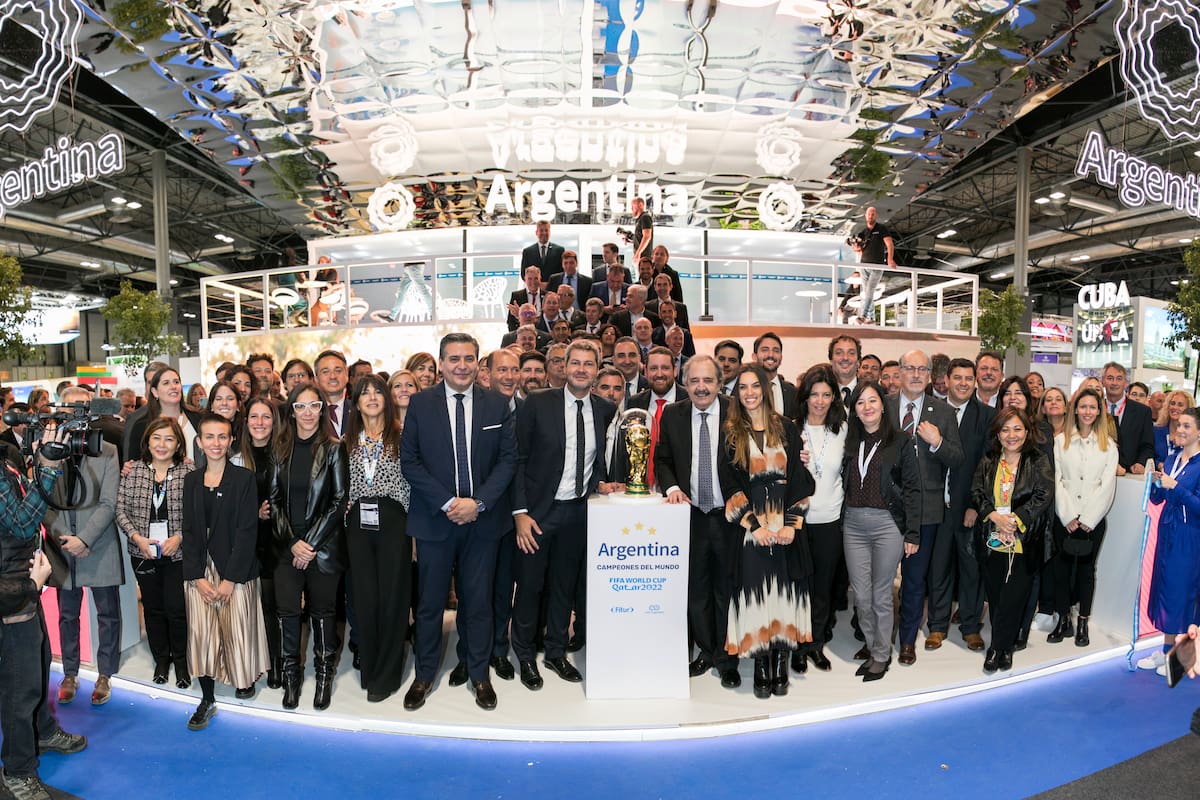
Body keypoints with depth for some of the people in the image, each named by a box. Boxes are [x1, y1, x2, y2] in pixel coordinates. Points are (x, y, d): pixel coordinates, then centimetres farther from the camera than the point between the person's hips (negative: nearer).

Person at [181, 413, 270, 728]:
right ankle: (207, 699, 14)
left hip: (234, 567, -3)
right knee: (200, 630, 1)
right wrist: (197, 576, -5)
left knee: (236, 628, 3)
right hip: (200, 568, 3)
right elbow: (189, 530, 5)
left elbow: (247, 531, -9)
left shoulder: (244, 478, -5)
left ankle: (246, 677, 30)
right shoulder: (191, 480, 7)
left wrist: (230, 579, -13)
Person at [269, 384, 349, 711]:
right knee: (287, 610, 2)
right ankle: (291, 675, 18)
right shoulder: (281, 449, 6)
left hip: (323, 546, -2)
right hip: (286, 546, 2)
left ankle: (324, 674, 20)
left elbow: (339, 501, -5)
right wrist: (293, 543, -6)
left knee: (322, 610, 5)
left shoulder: (333, 448, -3)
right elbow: (274, 500, 5)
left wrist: (311, 543, -9)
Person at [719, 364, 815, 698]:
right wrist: (754, 525, -10)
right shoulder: (729, 433, 3)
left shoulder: (786, 428, 5)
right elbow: (729, 484, -2)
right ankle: (761, 669, 11)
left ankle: (780, 664, 16)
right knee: (754, 592, 0)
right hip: (750, 528, -1)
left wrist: (791, 523, -9)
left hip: (787, 526, 1)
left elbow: (799, 477, 1)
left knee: (784, 591, 4)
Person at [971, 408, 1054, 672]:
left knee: (1014, 598, -1)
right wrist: (995, 517, -14)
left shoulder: (1038, 462, 0)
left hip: (1024, 543, -3)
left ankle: (998, 647, 14)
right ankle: (1004, 647, 25)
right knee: (995, 597, 10)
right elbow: (977, 492, 2)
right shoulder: (988, 462, 8)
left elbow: (1044, 496, -9)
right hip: (992, 541, 3)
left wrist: (1015, 519, -16)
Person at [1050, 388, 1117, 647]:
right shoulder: (1060, 440, 4)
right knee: (1062, 568, 3)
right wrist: (1069, 517, -9)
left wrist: (1087, 520, -9)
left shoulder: (1108, 446, 4)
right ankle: (1063, 621, 14)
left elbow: (1107, 486, -2)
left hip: (1093, 520, 0)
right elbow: (1055, 480, -2)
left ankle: (1082, 623, 16)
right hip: (1064, 518, 0)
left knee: (1086, 569, 7)